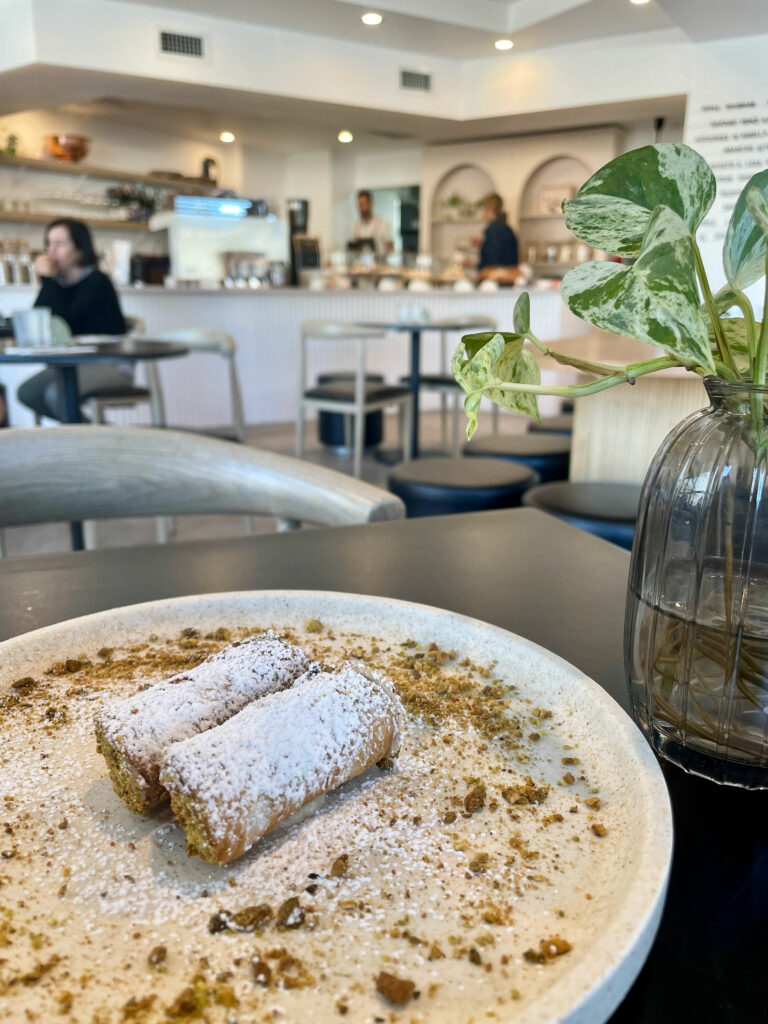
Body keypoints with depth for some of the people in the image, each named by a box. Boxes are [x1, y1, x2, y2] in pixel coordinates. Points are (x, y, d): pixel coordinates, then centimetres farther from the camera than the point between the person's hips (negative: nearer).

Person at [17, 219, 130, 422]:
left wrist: (48, 280, -17)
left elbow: (63, 323, -22)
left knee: (56, 393, -29)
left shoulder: (97, 282, -11)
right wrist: (47, 281, -7)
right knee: (27, 392, -9)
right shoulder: (59, 282, 9)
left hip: (111, 365, -8)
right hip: (74, 363, 8)